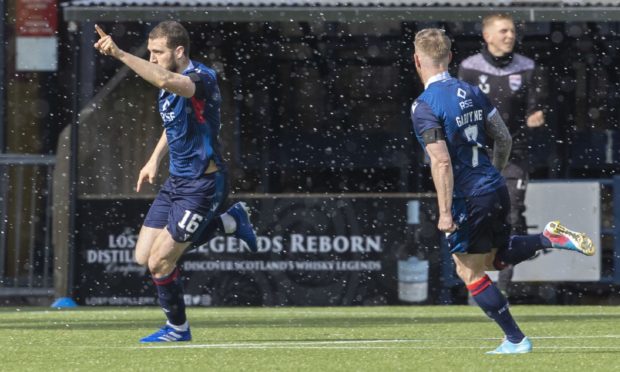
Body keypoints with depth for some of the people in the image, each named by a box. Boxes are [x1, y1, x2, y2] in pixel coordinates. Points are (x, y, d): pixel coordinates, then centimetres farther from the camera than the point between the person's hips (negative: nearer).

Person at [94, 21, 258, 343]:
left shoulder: (201, 79, -23)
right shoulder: (171, 82, 6)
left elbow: (165, 81, -46)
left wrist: (120, 54, -53)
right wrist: (155, 159, 14)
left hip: (202, 185, -9)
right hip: (177, 181, 9)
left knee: (159, 262, -8)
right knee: (143, 256, 11)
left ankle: (177, 328, 18)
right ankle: (231, 222, 24)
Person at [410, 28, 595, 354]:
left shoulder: (424, 106, -15)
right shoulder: (472, 92, 7)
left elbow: (441, 162, -22)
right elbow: (504, 138, 11)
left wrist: (445, 213, -19)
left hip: (469, 199, -7)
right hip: (496, 190, 7)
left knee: (469, 272, 8)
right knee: (497, 259, 26)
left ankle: (515, 340, 8)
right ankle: (550, 238, 5)